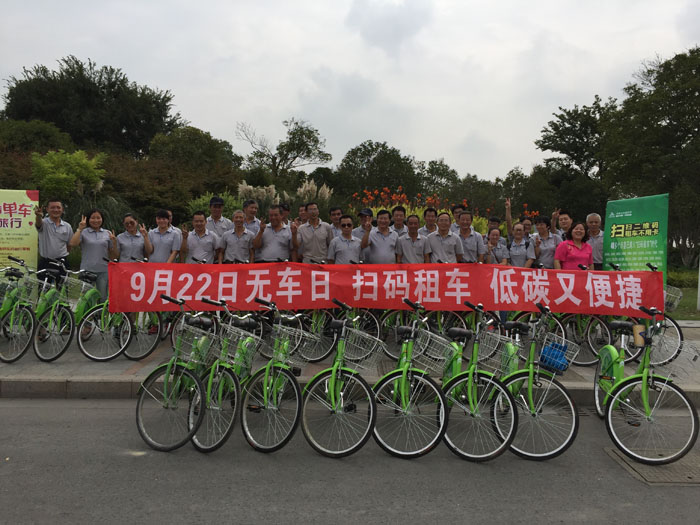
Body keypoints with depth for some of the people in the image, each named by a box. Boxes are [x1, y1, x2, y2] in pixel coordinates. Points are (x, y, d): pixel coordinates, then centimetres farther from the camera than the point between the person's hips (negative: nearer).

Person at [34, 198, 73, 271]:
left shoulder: (67, 226, 6)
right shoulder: (44, 223, -3)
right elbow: (38, 224, -28)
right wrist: (38, 216, -50)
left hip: (61, 262, 2)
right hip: (45, 263, -2)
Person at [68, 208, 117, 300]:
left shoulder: (108, 233, 9)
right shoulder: (83, 232, 4)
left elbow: (113, 256, 10)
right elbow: (72, 244, -15)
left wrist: (114, 242, -7)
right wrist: (80, 229, -12)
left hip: (103, 271, 2)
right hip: (87, 270, -1)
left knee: (103, 298, 5)